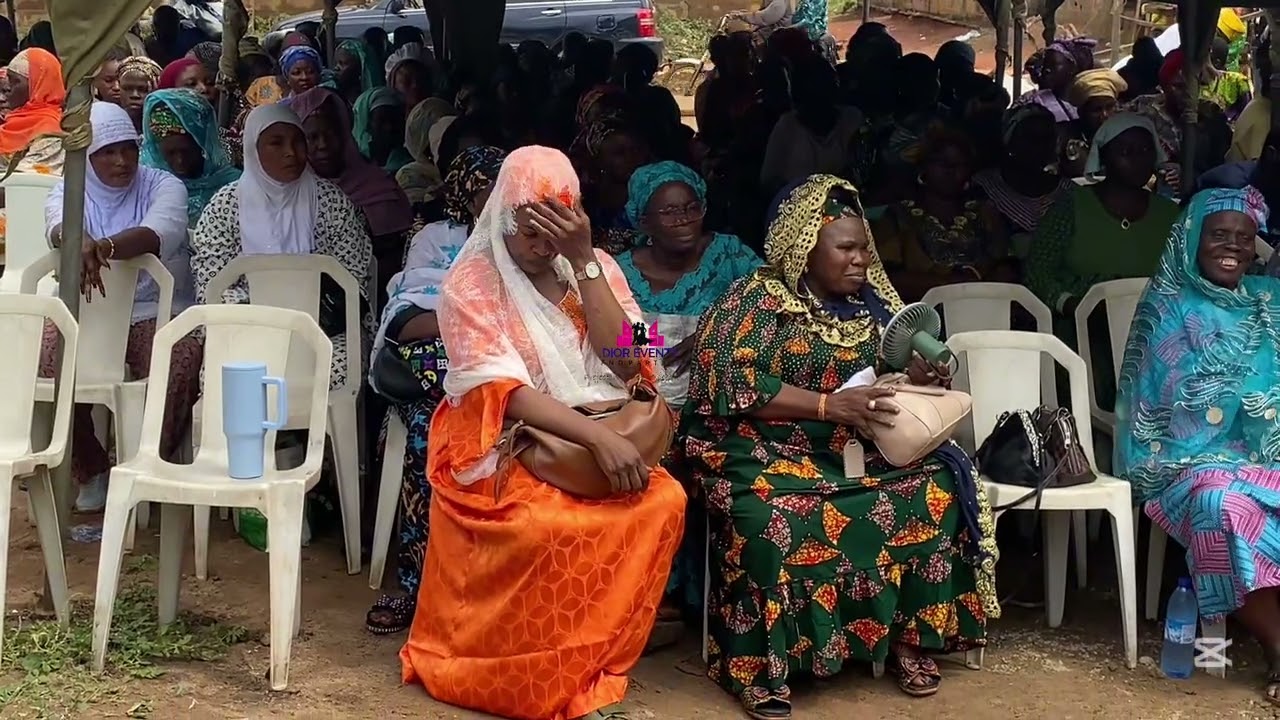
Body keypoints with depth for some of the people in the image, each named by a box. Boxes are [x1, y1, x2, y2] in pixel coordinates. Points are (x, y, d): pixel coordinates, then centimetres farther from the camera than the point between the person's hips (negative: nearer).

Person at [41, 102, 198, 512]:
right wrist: (80, 244, -46)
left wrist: (102, 247, -44)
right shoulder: (69, 192, 7)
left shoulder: (163, 186, 1)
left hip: (155, 312, -2)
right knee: (49, 358, -30)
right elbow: (60, 225, -19)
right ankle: (90, 470, -7)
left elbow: (158, 232, -23)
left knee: (182, 361, -34)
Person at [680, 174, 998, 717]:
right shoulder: (755, 300, -6)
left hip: (861, 449, 5)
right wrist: (830, 405, -24)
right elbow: (734, 386, -18)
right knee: (772, 516, -36)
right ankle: (755, 665, -23)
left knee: (935, 486, -19)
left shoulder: (871, 301, 12)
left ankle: (912, 637, -9)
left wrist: (918, 377, -9)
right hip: (768, 450, -5)